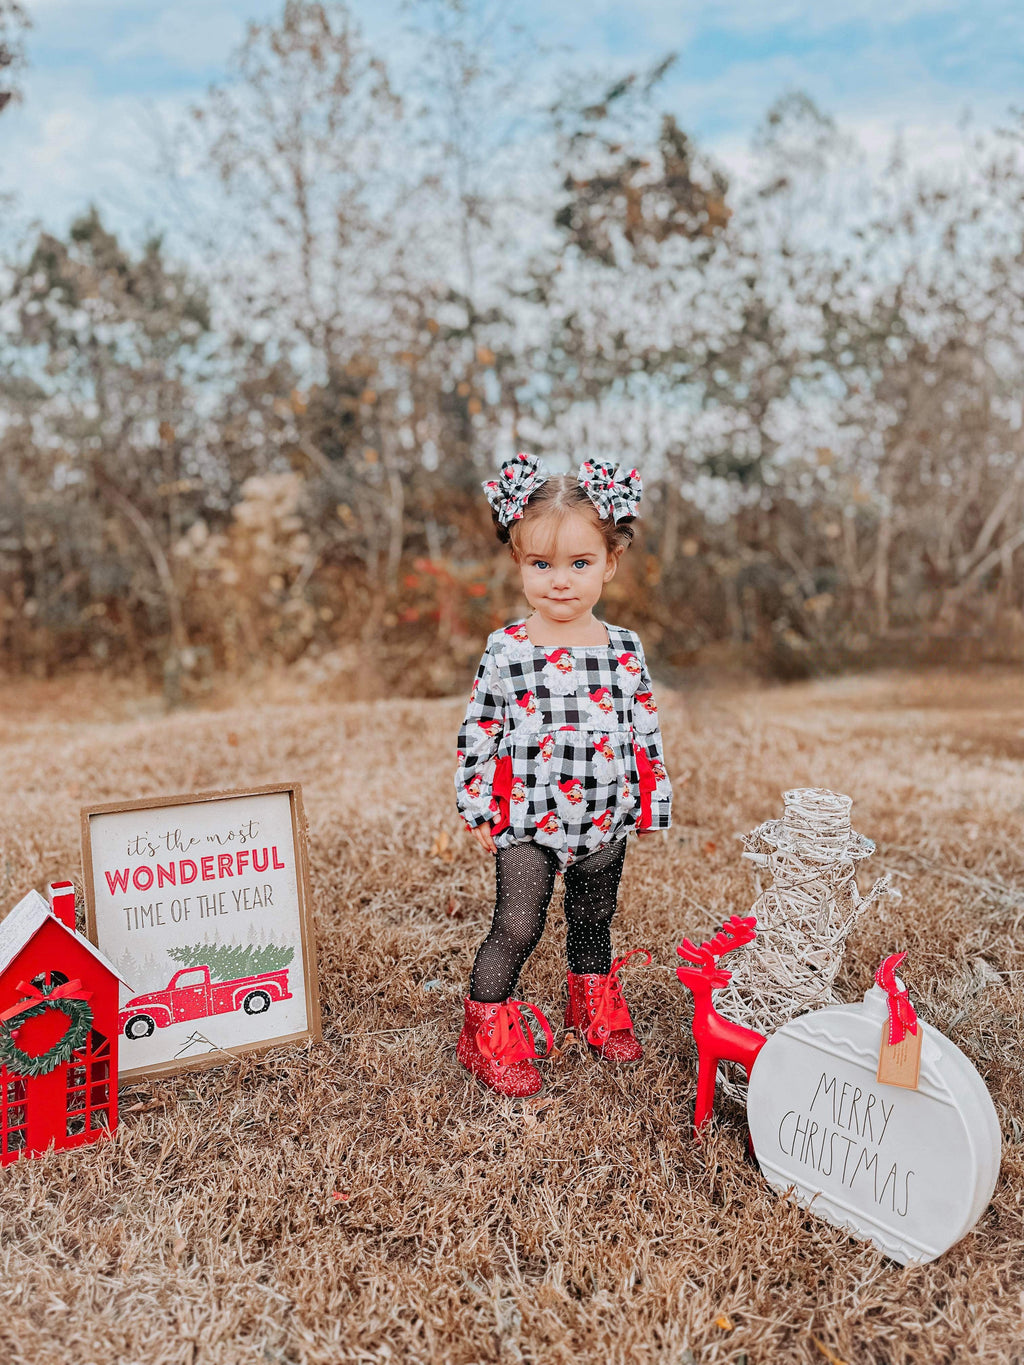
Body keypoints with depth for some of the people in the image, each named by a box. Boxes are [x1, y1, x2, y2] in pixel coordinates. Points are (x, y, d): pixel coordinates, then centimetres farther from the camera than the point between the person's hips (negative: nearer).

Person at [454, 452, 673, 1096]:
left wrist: (653, 803, 9)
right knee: (518, 926, -4)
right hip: (528, 820, -3)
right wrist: (476, 807, -4)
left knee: (595, 922, 19)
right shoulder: (507, 649, -8)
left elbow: (646, 731, 7)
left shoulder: (626, 650, 0)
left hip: (604, 822, 3)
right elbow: (479, 730, -3)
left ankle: (594, 1007, 44)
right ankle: (488, 1032, 16)